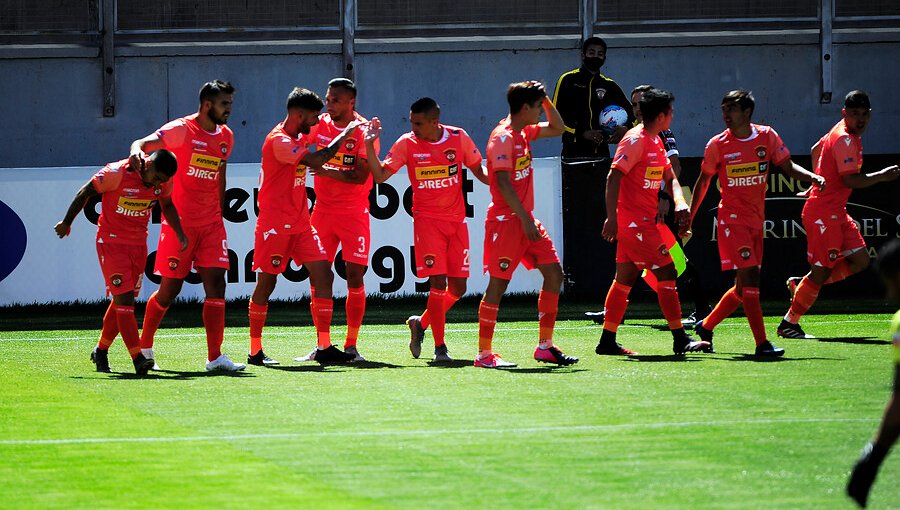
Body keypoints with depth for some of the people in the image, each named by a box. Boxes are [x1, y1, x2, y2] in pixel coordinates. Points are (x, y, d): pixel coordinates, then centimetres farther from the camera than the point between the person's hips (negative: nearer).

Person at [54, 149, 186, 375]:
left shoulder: (163, 181, -4)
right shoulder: (116, 173, -21)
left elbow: (167, 205, 16)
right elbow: (85, 193, -9)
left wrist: (179, 232, 3)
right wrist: (66, 223, 1)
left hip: (138, 243, 6)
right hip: (111, 241, -6)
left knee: (122, 300, 9)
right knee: (124, 300, -13)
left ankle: (101, 351, 27)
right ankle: (137, 358, -19)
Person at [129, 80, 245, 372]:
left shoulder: (226, 136, 11)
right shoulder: (182, 130, -8)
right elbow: (145, 143, -17)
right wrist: (137, 150, -41)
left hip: (211, 223, 5)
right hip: (180, 222, -5)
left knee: (216, 283, -7)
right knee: (171, 288, 1)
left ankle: (215, 356, -10)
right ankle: (144, 347, 21)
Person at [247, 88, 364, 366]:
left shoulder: (298, 138, 14)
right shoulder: (278, 141, -17)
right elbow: (316, 160, -27)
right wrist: (344, 136, -17)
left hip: (301, 223, 9)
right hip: (275, 224, -9)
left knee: (323, 275, -2)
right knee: (266, 282, -2)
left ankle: (324, 347, -3)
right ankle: (255, 351, 7)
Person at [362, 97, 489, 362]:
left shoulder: (459, 138, -1)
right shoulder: (407, 144, -4)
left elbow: (479, 171, 11)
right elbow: (380, 176, -4)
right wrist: (370, 145, -15)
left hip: (457, 219, 3)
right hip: (427, 219, -3)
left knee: (458, 287, 3)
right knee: (438, 282, -13)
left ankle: (421, 323, 27)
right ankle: (440, 347, -4)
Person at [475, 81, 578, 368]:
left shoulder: (524, 132, 12)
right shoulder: (503, 137, -15)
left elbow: (557, 128, 28)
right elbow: (503, 183, -21)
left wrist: (545, 99, 12)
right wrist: (525, 220, -23)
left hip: (525, 219, 9)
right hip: (506, 220, -9)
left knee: (554, 274, 4)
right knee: (498, 284, -6)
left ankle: (545, 346, 9)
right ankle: (484, 353, -2)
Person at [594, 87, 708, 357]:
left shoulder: (655, 142, 15)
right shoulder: (635, 140, -15)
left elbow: (670, 177, 20)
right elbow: (613, 177, -20)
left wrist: (680, 203, 1)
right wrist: (612, 218, -25)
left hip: (644, 221, 10)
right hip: (635, 221, -10)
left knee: (625, 279, 10)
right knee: (666, 273, -8)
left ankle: (607, 341, 13)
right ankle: (680, 339, -6)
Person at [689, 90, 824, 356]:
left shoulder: (767, 136, 2)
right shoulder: (717, 144, -4)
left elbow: (788, 167, 7)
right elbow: (703, 181, 8)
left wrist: (812, 177, -12)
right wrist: (690, 215, 7)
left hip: (756, 221, 5)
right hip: (732, 219, -5)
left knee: (744, 287, 9)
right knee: (749, 278, -16)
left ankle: (706, 327, 27)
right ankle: (761, 343, -17)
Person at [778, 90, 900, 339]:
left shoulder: (849, 135, 13)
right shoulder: (844, 139, -18)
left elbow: (816, 149, 29)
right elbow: (850, 179, -25)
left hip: (836, 211, 10)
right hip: (822, 213, -10)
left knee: (860, 260, 7)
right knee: (822, 270, -7)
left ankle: (802, 284, 14)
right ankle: (789, 324, 2)